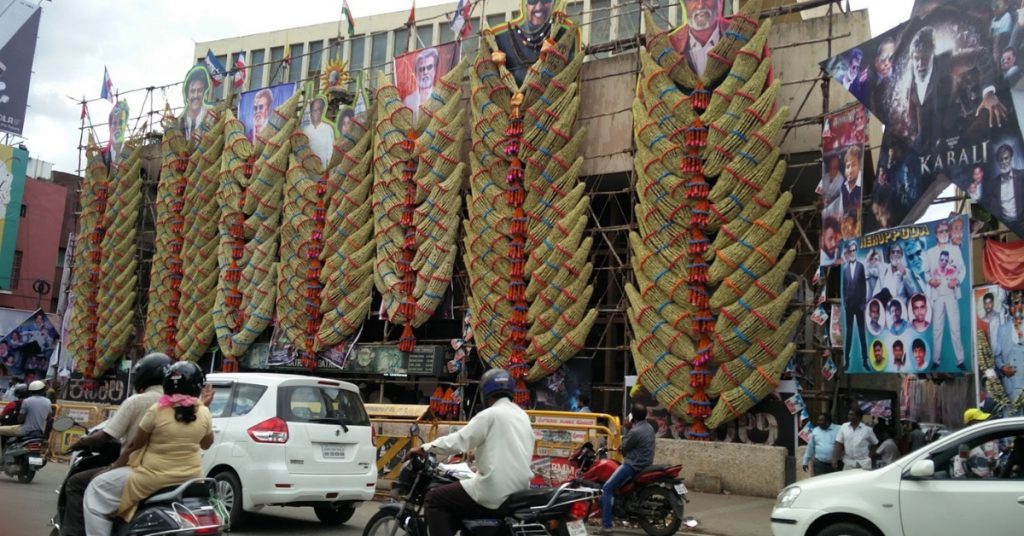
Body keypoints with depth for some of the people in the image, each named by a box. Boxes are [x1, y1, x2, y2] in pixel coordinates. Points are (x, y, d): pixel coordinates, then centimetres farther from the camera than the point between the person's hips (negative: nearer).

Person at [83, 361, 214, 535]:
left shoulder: (157, 410, -15)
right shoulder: (204, 413, -5)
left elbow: (134, 445, -5)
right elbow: (206, 444, 11)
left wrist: (112, 468, 10)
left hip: (155, 478, -5)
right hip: (189, 478, 5)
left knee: (96, 491, 9)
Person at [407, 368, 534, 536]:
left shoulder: (490, 415, -9)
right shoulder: (522, 415, 14)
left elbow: (457, 441, -14)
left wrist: (425, 448, -5)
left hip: (495, 492, -8)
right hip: (520, 491, 9)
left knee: (434, 500, 1)